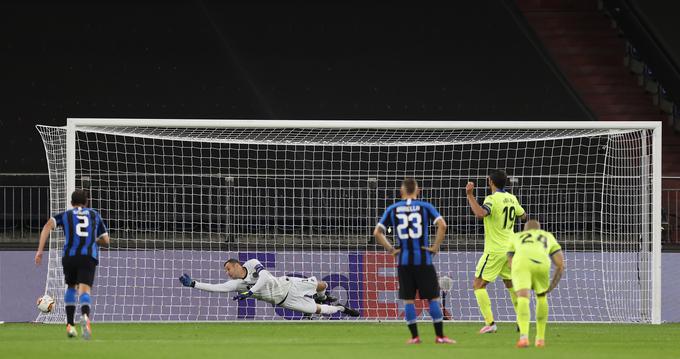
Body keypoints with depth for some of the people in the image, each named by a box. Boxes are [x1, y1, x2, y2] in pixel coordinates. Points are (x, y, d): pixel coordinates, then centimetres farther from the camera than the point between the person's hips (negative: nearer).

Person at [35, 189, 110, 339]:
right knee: (85, 290, -13)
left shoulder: (65, 215, 19)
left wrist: (40, 250, -3)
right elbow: (106, 241, 25)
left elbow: (48, 225, 0)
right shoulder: (95, 215, 23)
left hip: (69, 256, 1)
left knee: (71, 287, 27)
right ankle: (85, 316, -47)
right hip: (89, 257, -1)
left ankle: (70, 325, 21)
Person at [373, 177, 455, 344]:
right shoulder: (425, 207, 0)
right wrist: (435, 247, -5)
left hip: (403, 260, 1)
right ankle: (440, 336, 4)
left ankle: (414, 336, 8)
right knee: (433, 298, 5)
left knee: (408, 299, 9)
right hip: (423, 258, -1)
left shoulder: (393, 209, 5)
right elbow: (442, 225, -13)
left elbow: (377, 232, 0)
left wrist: (390, 249, 6)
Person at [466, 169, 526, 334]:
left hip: (494, 251, -7)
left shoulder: (492, 199, -16)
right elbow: (523, 215, 25)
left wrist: (470, 195, -29)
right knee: (511, 285, 21)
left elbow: (480, 213, -37)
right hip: (510, 249, 7)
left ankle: (490, 323, -13)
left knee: (478, 285, -2)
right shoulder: (512, 198, 6)